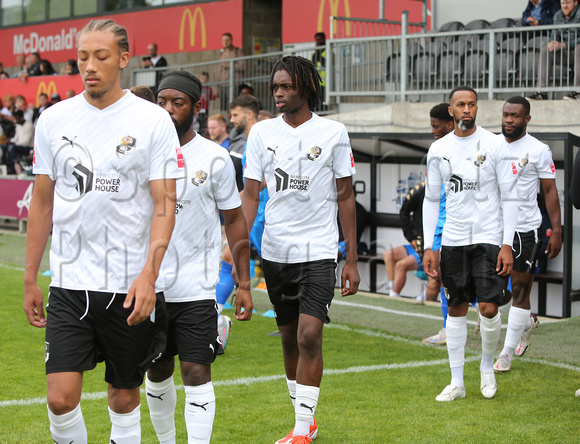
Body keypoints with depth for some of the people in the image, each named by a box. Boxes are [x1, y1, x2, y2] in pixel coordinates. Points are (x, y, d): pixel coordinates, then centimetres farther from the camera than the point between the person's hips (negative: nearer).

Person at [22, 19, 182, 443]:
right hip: (69, 282, 2)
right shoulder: (53, 119, 6)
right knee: (61, 397, -9)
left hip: (130, 285, -2)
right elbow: (42, 202, 12)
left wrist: (149, 273, -20)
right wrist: (30, 278, 11)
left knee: (125, 396, 9)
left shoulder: (154, 121, -4)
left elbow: (164, 204, -7)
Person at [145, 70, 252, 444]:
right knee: (157, 372, 13)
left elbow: (235, 221, 2)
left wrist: (244, 283, -1)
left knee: (197, 373, -6)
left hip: (197, 288, -3)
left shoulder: (214, 159, -4)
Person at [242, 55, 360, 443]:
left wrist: (352, 259, 1)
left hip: (319, 251, -3)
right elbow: (250, 195, 6)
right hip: (275, 251, 3)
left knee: (309, 335, -15)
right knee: (289, 338, 11)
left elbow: (345, 198, 3)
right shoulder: (262, 132, 5)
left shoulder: (333, 133, -2)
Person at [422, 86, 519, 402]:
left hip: (489, 238, -3)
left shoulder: (494, 146, -4)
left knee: (489, 308, -9)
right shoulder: (438, 150, 4)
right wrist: (427, 247, 3)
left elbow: (509, 197, -3)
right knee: (456, 309, 5)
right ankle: (456, 382, 13)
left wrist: (507, 245, -10)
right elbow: (431, 200, 10)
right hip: (453, 240, 3)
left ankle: (487, 365, 18)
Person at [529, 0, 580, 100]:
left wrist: (563, 45, -26)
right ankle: (541, 91, -24)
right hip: (566, 54, 6)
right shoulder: (558, 16, 10)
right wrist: (551, 44, -15)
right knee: (545, 51, -16)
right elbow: (555, 36, 10)